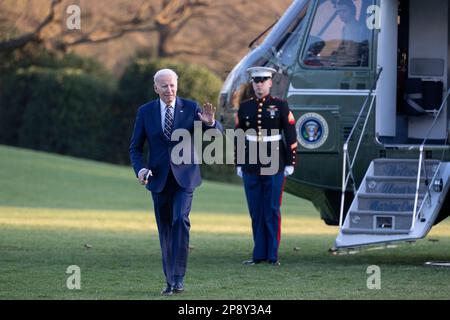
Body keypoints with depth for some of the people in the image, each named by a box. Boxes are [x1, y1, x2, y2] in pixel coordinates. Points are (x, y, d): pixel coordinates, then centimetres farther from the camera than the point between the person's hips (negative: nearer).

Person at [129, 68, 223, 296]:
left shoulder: (190, 108, -2)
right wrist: (140, 169, -14)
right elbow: (135, 147, 5)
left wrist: (210, 122, -30)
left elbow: (217, 133, -7)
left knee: (180, 220, -20)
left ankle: (178, 277, -18)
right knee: (165, 229, 6)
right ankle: (170, 280, 15)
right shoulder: (145, 112, 1)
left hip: (184, 177, -2)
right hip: (159, 179, 2)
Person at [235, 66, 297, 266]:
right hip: (251, 169, 3)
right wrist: (239, 164, 8)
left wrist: (290, 163, -5)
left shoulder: (281, 106, -2)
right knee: (256, 212, 5)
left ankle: (273, 255, 3)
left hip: (274, 167, -3)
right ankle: (259, 254, 10)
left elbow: (291, 136, -1)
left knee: (272, 212, -2)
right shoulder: (244, 107, 7)